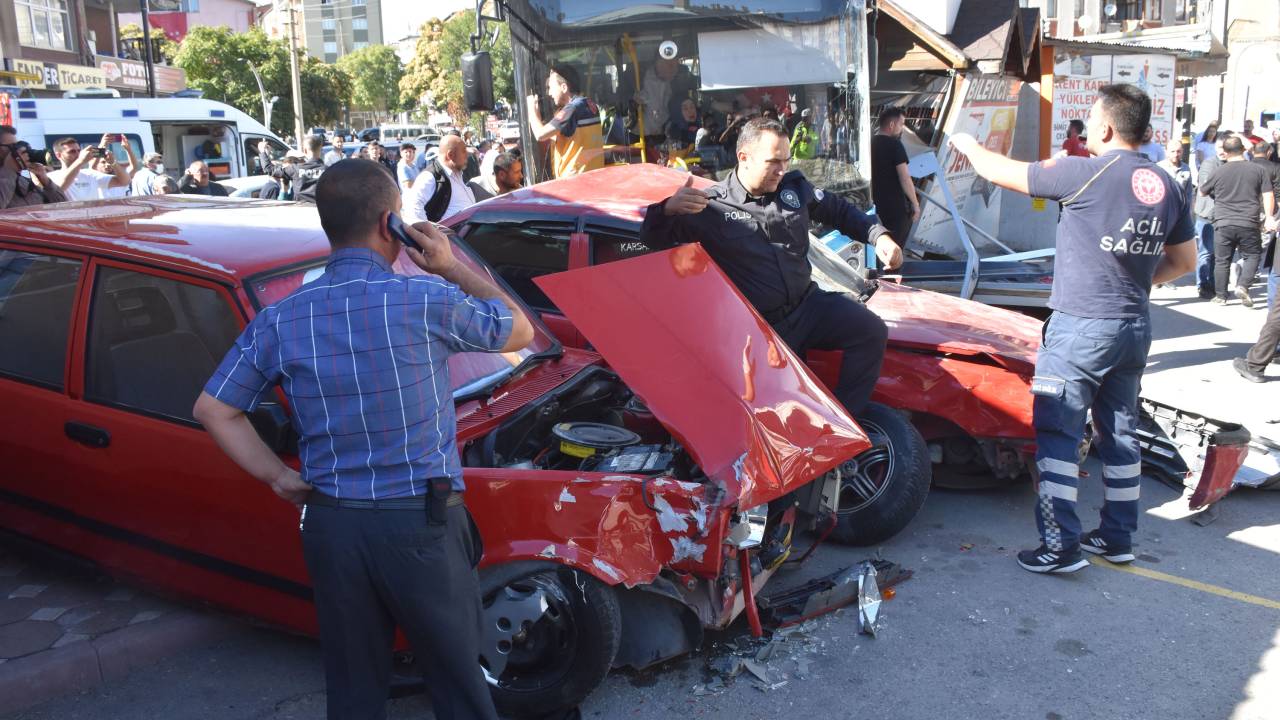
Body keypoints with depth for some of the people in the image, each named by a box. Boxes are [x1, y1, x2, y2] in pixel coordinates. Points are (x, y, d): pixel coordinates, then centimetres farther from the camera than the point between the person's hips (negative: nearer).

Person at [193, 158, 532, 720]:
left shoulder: (281, 320, -1)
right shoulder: (426, 301, -14)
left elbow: (212, 410, 5)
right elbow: (520, 332, 3)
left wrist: (278, 477, 7)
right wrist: (454, 268, 5)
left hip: (329, 526, 4)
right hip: (421, 526, -4)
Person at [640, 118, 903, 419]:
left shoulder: (794, 186, 6)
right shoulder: (712, 206, -10)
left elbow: (839, 210, 22)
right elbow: (652, 238, -13)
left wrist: (878, 236, 7)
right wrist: (668, 209, -36)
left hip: (809, 303, 5)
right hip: (761, 329, -5)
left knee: (871, 331, -13)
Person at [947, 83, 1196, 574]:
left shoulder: (1085, 174, -15)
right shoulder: (1166, 186, 6)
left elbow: (1000, 172, -4)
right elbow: (1184, 262, 15)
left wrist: (968, 146, 15)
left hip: (1081, 327, -7)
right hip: (1135, 328, 7)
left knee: (1056, 434, -1)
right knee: (1119, 432, 16)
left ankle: (1060, 547, -2)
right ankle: (1118, 538, 26)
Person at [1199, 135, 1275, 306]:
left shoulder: (1218, 172, -1)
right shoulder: (1259, 170, 0)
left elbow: (1202, 191, 14)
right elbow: (1268, 197, -2)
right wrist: (1269, 218, 2)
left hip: (1223, 224, 0)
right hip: (1249, 224, 0)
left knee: (1222, 261, 8)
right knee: (1252, 256, 15)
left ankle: (1220, 296, 13)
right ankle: (1242, 286, -4)